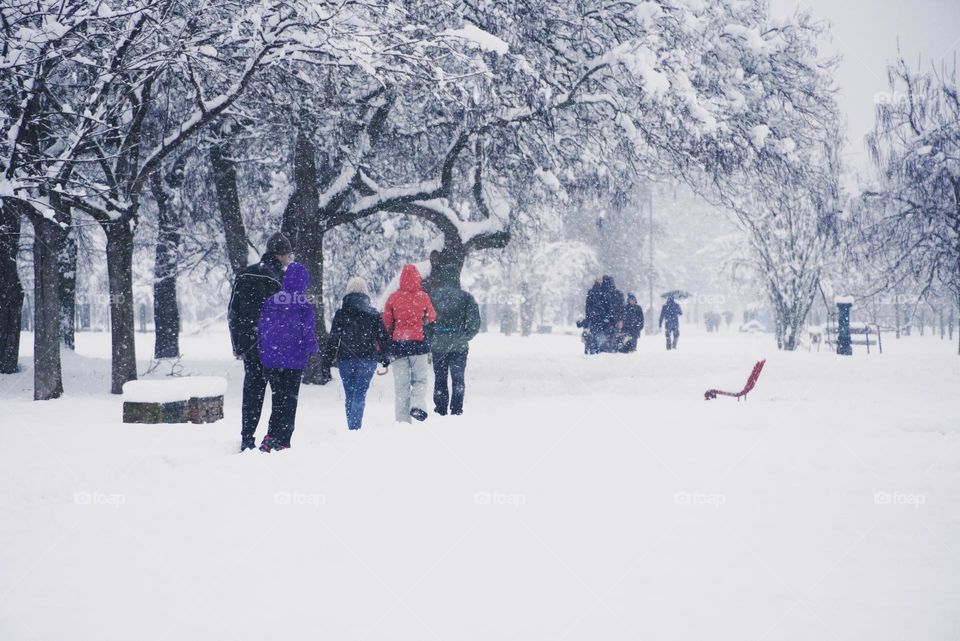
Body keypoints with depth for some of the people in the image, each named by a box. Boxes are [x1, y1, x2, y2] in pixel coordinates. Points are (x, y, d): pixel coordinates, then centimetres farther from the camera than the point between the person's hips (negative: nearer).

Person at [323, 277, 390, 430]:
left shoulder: (341, 313, 1)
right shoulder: (374, 314, 3)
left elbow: (333, 338, 0)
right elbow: (383, 338, 6)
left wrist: (328, 359, 5)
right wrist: (384, 357, 18)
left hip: (345, 359, 1)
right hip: (368, 359, 0)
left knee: (349, 395, 11)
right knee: (360, 394, -3)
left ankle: (352, 427, 15)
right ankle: (355, 426, -16)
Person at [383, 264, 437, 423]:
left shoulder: (393, 297, -2)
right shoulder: (423, 296, -3)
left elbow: (386, 324, 3)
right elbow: (432, 318, 12)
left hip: (397, 343, 1)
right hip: (418, 342, -1)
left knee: (401, 384, 5)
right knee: (420, 379, 12)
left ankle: (403, 419, 2)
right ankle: (417, 404, -14)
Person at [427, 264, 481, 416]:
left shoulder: (431, 296, -3)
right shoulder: (466, 297, -3)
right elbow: (475, 324, -4)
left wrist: (429, 339, 10)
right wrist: (465, 337, 11)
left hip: (438, 345, 1)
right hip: (459, 346, 0)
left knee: (440, 378, 12)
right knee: (458, 378, 8)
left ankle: (441, 410, 12)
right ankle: (456, 410, 4)